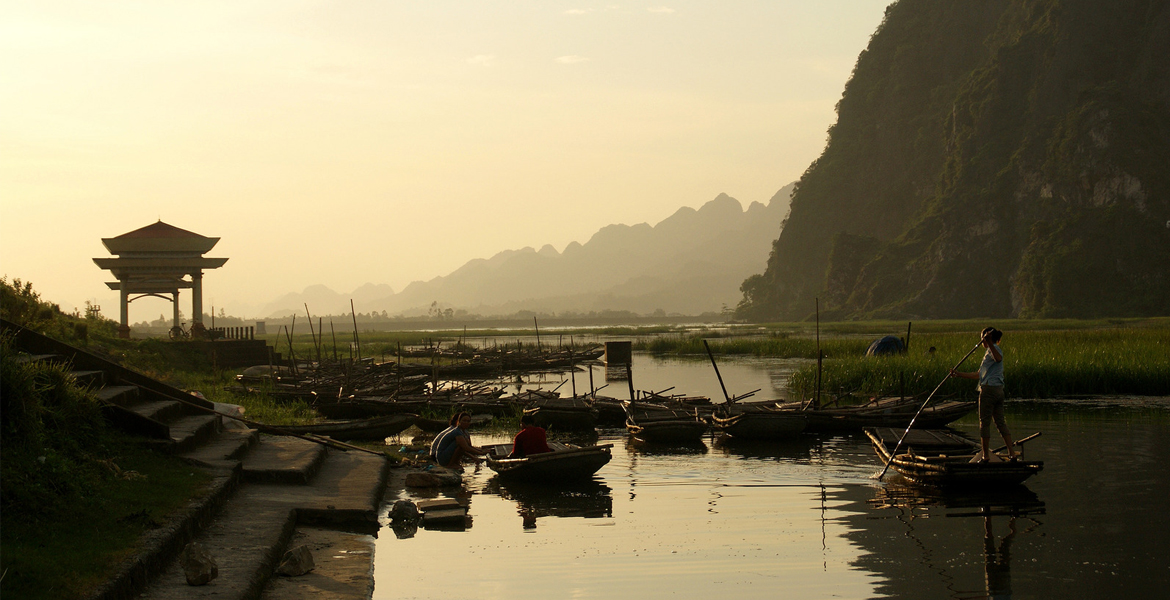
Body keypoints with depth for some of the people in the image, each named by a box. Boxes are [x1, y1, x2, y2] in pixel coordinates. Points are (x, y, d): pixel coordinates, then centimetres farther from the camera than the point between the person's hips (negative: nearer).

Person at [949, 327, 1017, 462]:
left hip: (989, 390, -9)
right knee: (1000, 422, 9)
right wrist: (959, 374, 26)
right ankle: (1012, 453, 4)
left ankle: (985, 456, 2)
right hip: (999, 390, 9)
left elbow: (998, 358, -33)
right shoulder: (991, 351, 24)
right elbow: (978, 375, 26)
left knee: (985, 422, -1)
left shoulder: (993, 349, -6)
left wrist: (989, 343, -43)